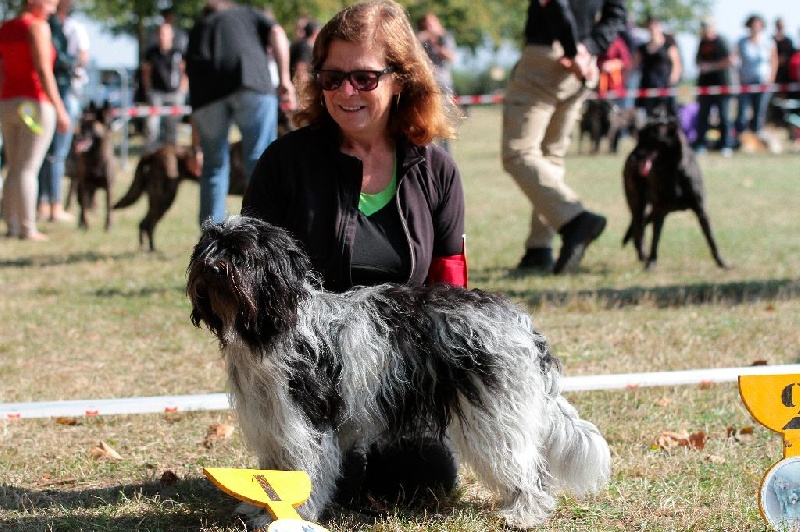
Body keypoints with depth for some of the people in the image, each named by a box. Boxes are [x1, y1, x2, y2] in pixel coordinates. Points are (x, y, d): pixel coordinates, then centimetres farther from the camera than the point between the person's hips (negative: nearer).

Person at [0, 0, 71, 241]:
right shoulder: (37, 26, -9)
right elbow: (43, 71, -16)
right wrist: (60, 109, -15)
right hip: (36, 103, -7)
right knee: (28, 168, -8)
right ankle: (28, 229, -8)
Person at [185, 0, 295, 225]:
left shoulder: (198, 30, 36)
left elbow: (194, 98, 34)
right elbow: (277, 33, 9)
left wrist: (197, 149, 38)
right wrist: (284, 78, 3)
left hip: (208, 91, 2)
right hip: (252, 81, -2)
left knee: (213, 167, 15)